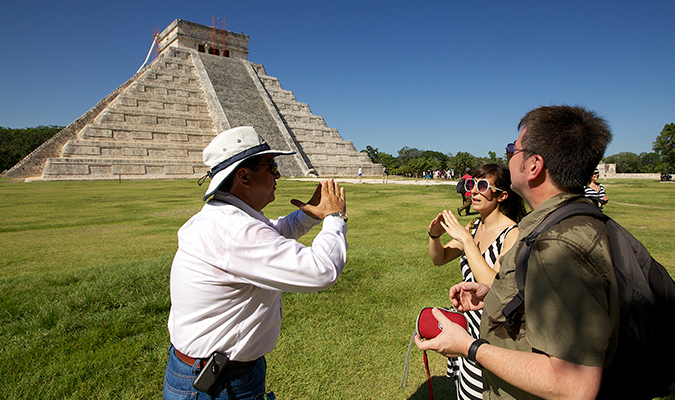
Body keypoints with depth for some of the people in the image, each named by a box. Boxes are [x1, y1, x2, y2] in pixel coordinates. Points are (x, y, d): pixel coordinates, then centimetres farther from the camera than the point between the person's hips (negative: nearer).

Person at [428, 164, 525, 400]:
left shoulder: (513, 234, -21)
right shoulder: (474, 227, 1)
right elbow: (439, 259, 9)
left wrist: (466, 240, -30)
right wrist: (434, 235, -12)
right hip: (469, 326, 7)